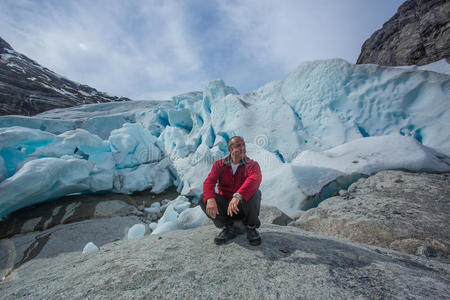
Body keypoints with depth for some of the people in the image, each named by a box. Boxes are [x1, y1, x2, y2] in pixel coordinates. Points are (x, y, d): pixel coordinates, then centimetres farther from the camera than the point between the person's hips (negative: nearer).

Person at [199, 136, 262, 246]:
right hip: (224, 207, 2)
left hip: (243, 207, -1)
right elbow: (209, 181, -17)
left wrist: (237, 196, -48)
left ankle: (251, 228, -4)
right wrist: (210, 199, -38)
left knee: (255, 193, -31)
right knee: (203, 198, -20)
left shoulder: (252, 164, -7)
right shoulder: (220, 164, -1)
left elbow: (255, 179, -31)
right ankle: (228, 228, -5)